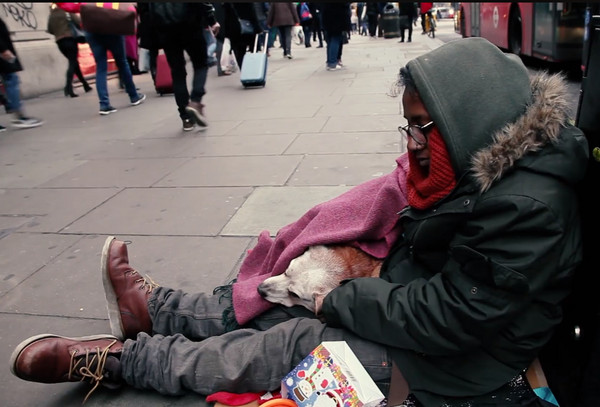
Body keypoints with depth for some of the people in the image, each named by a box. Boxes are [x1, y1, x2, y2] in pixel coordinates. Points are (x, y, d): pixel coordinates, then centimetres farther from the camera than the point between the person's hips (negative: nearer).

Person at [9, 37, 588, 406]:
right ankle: (153, 308, 22)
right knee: (280, 301, 3)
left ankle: (117, 358, 6)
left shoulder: (527, 208, -29)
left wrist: (340, 297, -18)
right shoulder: (480, 169, -1)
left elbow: (447, 316, -28)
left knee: (294, 342, -10)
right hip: (417, 304, 7)